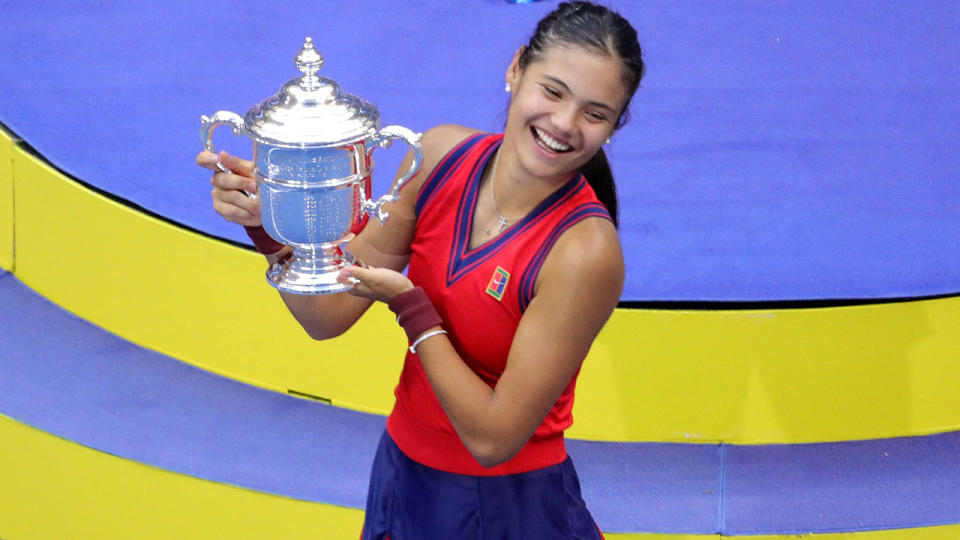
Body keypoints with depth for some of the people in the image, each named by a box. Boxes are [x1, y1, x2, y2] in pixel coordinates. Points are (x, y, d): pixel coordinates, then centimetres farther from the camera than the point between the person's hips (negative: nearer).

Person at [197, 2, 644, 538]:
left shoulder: (585, 250, -26)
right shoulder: (444, 154, -9)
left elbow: (494, 439, -24)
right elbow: (329, 315, -5)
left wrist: (409, 304, -24)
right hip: (405, 471, 5)